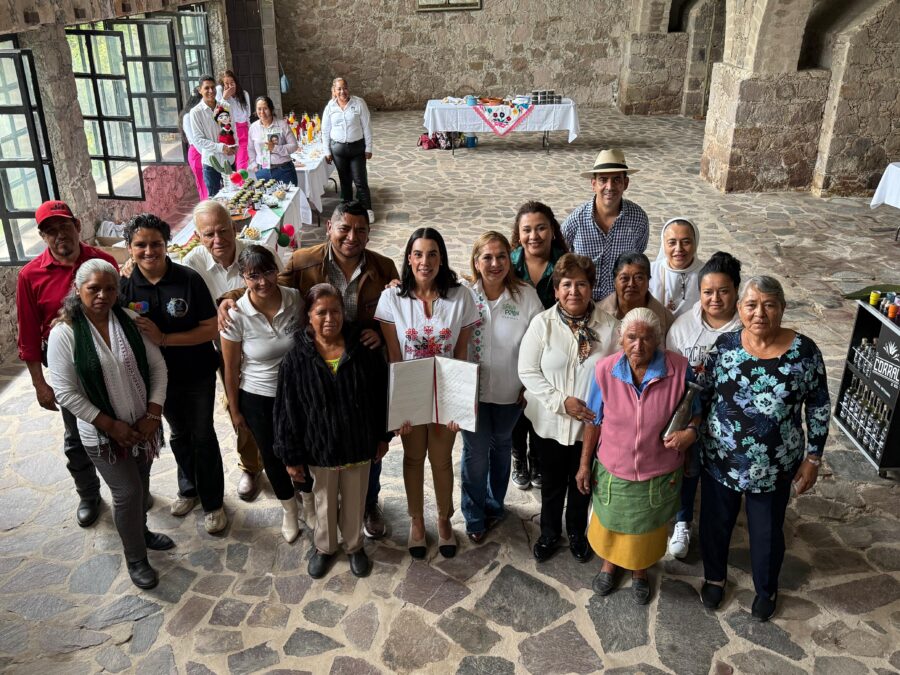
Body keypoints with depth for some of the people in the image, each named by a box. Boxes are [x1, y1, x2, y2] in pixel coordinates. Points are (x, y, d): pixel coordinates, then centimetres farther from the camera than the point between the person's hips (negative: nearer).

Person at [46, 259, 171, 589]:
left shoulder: (130, 320, -7)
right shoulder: (64, 333, -16)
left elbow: (157, 366, -2)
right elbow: (65, 393, -15)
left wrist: (153, 414, -10)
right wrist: (111, 425, -17)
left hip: (144, 424, 4)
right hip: (102, 433, -4)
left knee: (141, 484, 20)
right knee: (127, 492, 1)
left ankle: (140, 530, 46)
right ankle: (135, 558, 22)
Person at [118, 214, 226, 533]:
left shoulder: (189, 279, -20)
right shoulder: (126, 287, -10)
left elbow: (211, 328, -20)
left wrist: (163, 338, -26)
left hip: (198, 375, -3)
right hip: (161, 376, 3)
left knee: (203, 436, 8)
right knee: (179, 435, 22)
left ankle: (212, 502, 26)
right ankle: (188, 488, 45)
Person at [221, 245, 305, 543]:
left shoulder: (295, 299, -16)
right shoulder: (236, 316, -21)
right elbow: (231, 369, -9)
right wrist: (235, 410, 0)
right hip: (257, 398, -1)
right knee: (272, 455, 15)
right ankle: (289, 510, 43)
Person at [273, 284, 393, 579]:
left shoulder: (364, 350, -12)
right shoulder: (297, 358, -15)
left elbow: (381, 395, -2)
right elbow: (287, 410, -9)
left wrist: (383, 436, 3)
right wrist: (291, 456, -6)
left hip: (359, 444, 1)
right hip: (319, 447, -1)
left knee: (355, 501, 19)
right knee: (325, 501, 21)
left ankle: (354, 546, 45)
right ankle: (325, 547, 46)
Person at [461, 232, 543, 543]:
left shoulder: (526, 296, -14)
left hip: (510, 391, 2)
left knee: (501, 447, 23)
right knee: (475, 452, 8)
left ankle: (494, 505, 48)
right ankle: (474, 516, 33)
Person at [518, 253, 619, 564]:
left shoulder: (608, 326, -11)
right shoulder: (542, 323, -12)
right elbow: (528, 371, -11)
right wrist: (561, 401, -19)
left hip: (592, 422, 1)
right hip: (552, 421, 0)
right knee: (553, 482, 19)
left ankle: (577, 533, 47)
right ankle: (549, 533, 45)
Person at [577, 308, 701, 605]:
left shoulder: (680, 369, -20)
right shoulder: (605, 370, -18)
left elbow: (695, 411, -2)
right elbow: (594, 421, -6)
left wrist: (690, 431, -24)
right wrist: (584, 464, -1)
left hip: (660, 473, 0)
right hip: (613, 471, 1)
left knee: (646, 527, 23)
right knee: (611, 523, 24)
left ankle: (639, 571, 53)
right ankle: (609, 562, 56)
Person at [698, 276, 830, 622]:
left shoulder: (804, 351, -15)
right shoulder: (724, 345, -11)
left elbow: (819, 408, -5)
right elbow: (702, 395, 0)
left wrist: (813, 458, -4)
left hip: (774, 467, -1)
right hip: (719, 460, 1)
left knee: (767, 531, 19)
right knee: (714, 523, 20)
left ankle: (766, 589, 48)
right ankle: (714, 577, 49)